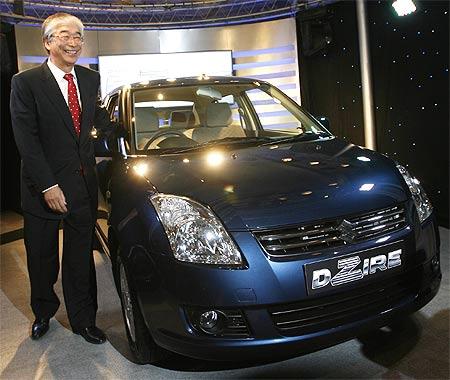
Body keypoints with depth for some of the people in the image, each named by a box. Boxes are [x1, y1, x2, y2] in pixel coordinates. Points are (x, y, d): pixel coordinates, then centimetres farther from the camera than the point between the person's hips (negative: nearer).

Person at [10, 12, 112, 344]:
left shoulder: (91, 79, 5)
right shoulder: (25, 82, -9)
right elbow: (26, 140, -13)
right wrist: (48, 186, -18)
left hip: (84, 184, 3)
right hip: (43, 188, -3)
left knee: (80, 257, 13)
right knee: (42, 258, 15)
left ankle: (83, 319, 29)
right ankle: (43, 313, 40)